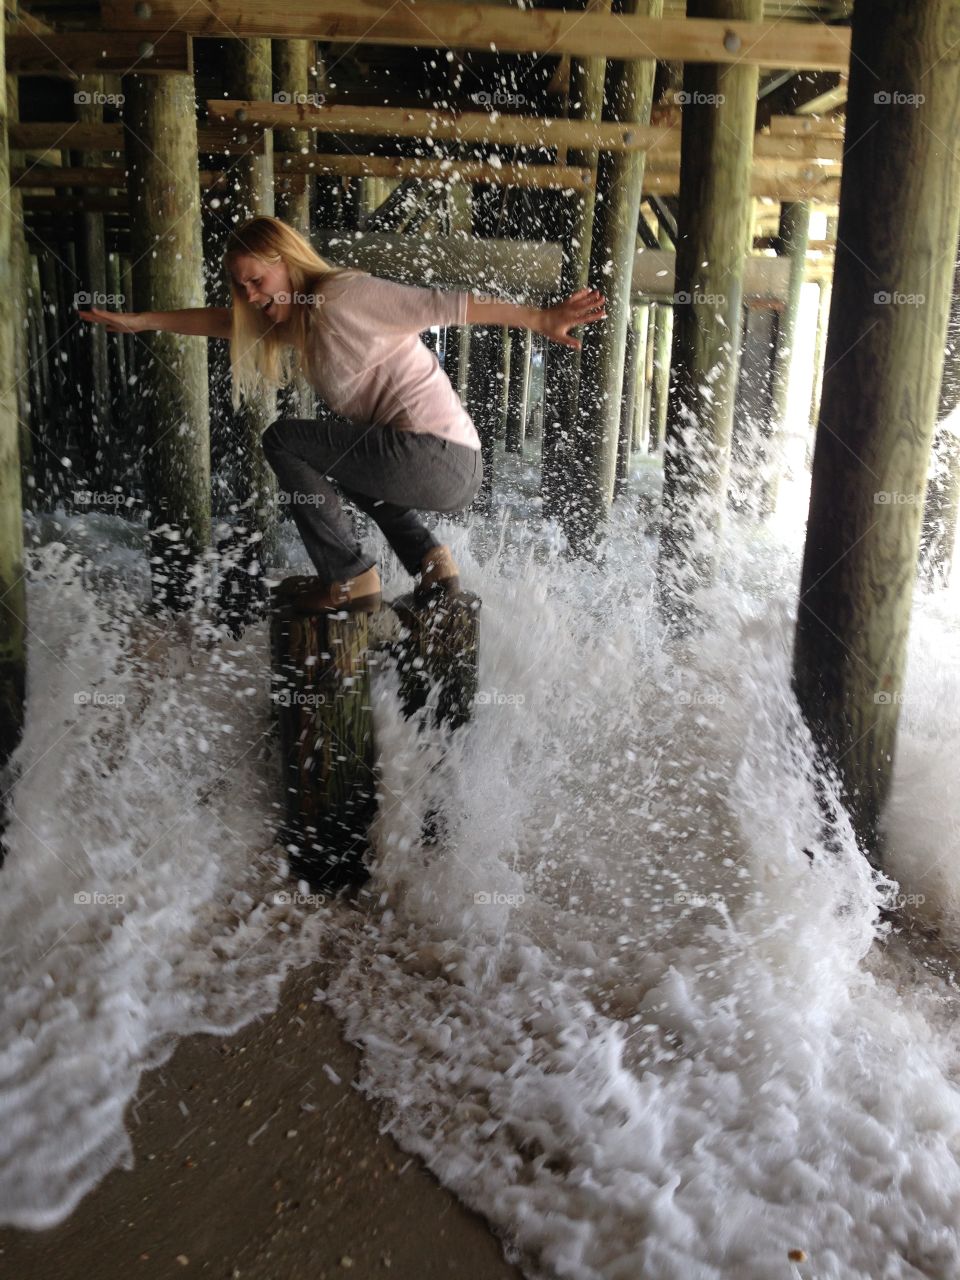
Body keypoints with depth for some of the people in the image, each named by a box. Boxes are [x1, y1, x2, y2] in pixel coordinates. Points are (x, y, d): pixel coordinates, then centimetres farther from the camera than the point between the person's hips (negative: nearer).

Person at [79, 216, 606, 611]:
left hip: (440, 456, -10)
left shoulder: (342, 296, -7)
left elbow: (443, 304, -12)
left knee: (284, 439, -5)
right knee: (339, 460, 37)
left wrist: (542, 319, -16)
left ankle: (349, 578, -1)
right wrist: (138, 321, 26)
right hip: (451, 474, 10)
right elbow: (220, 321, 28)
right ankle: (430, 561, 19)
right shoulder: (294, 318, 19)